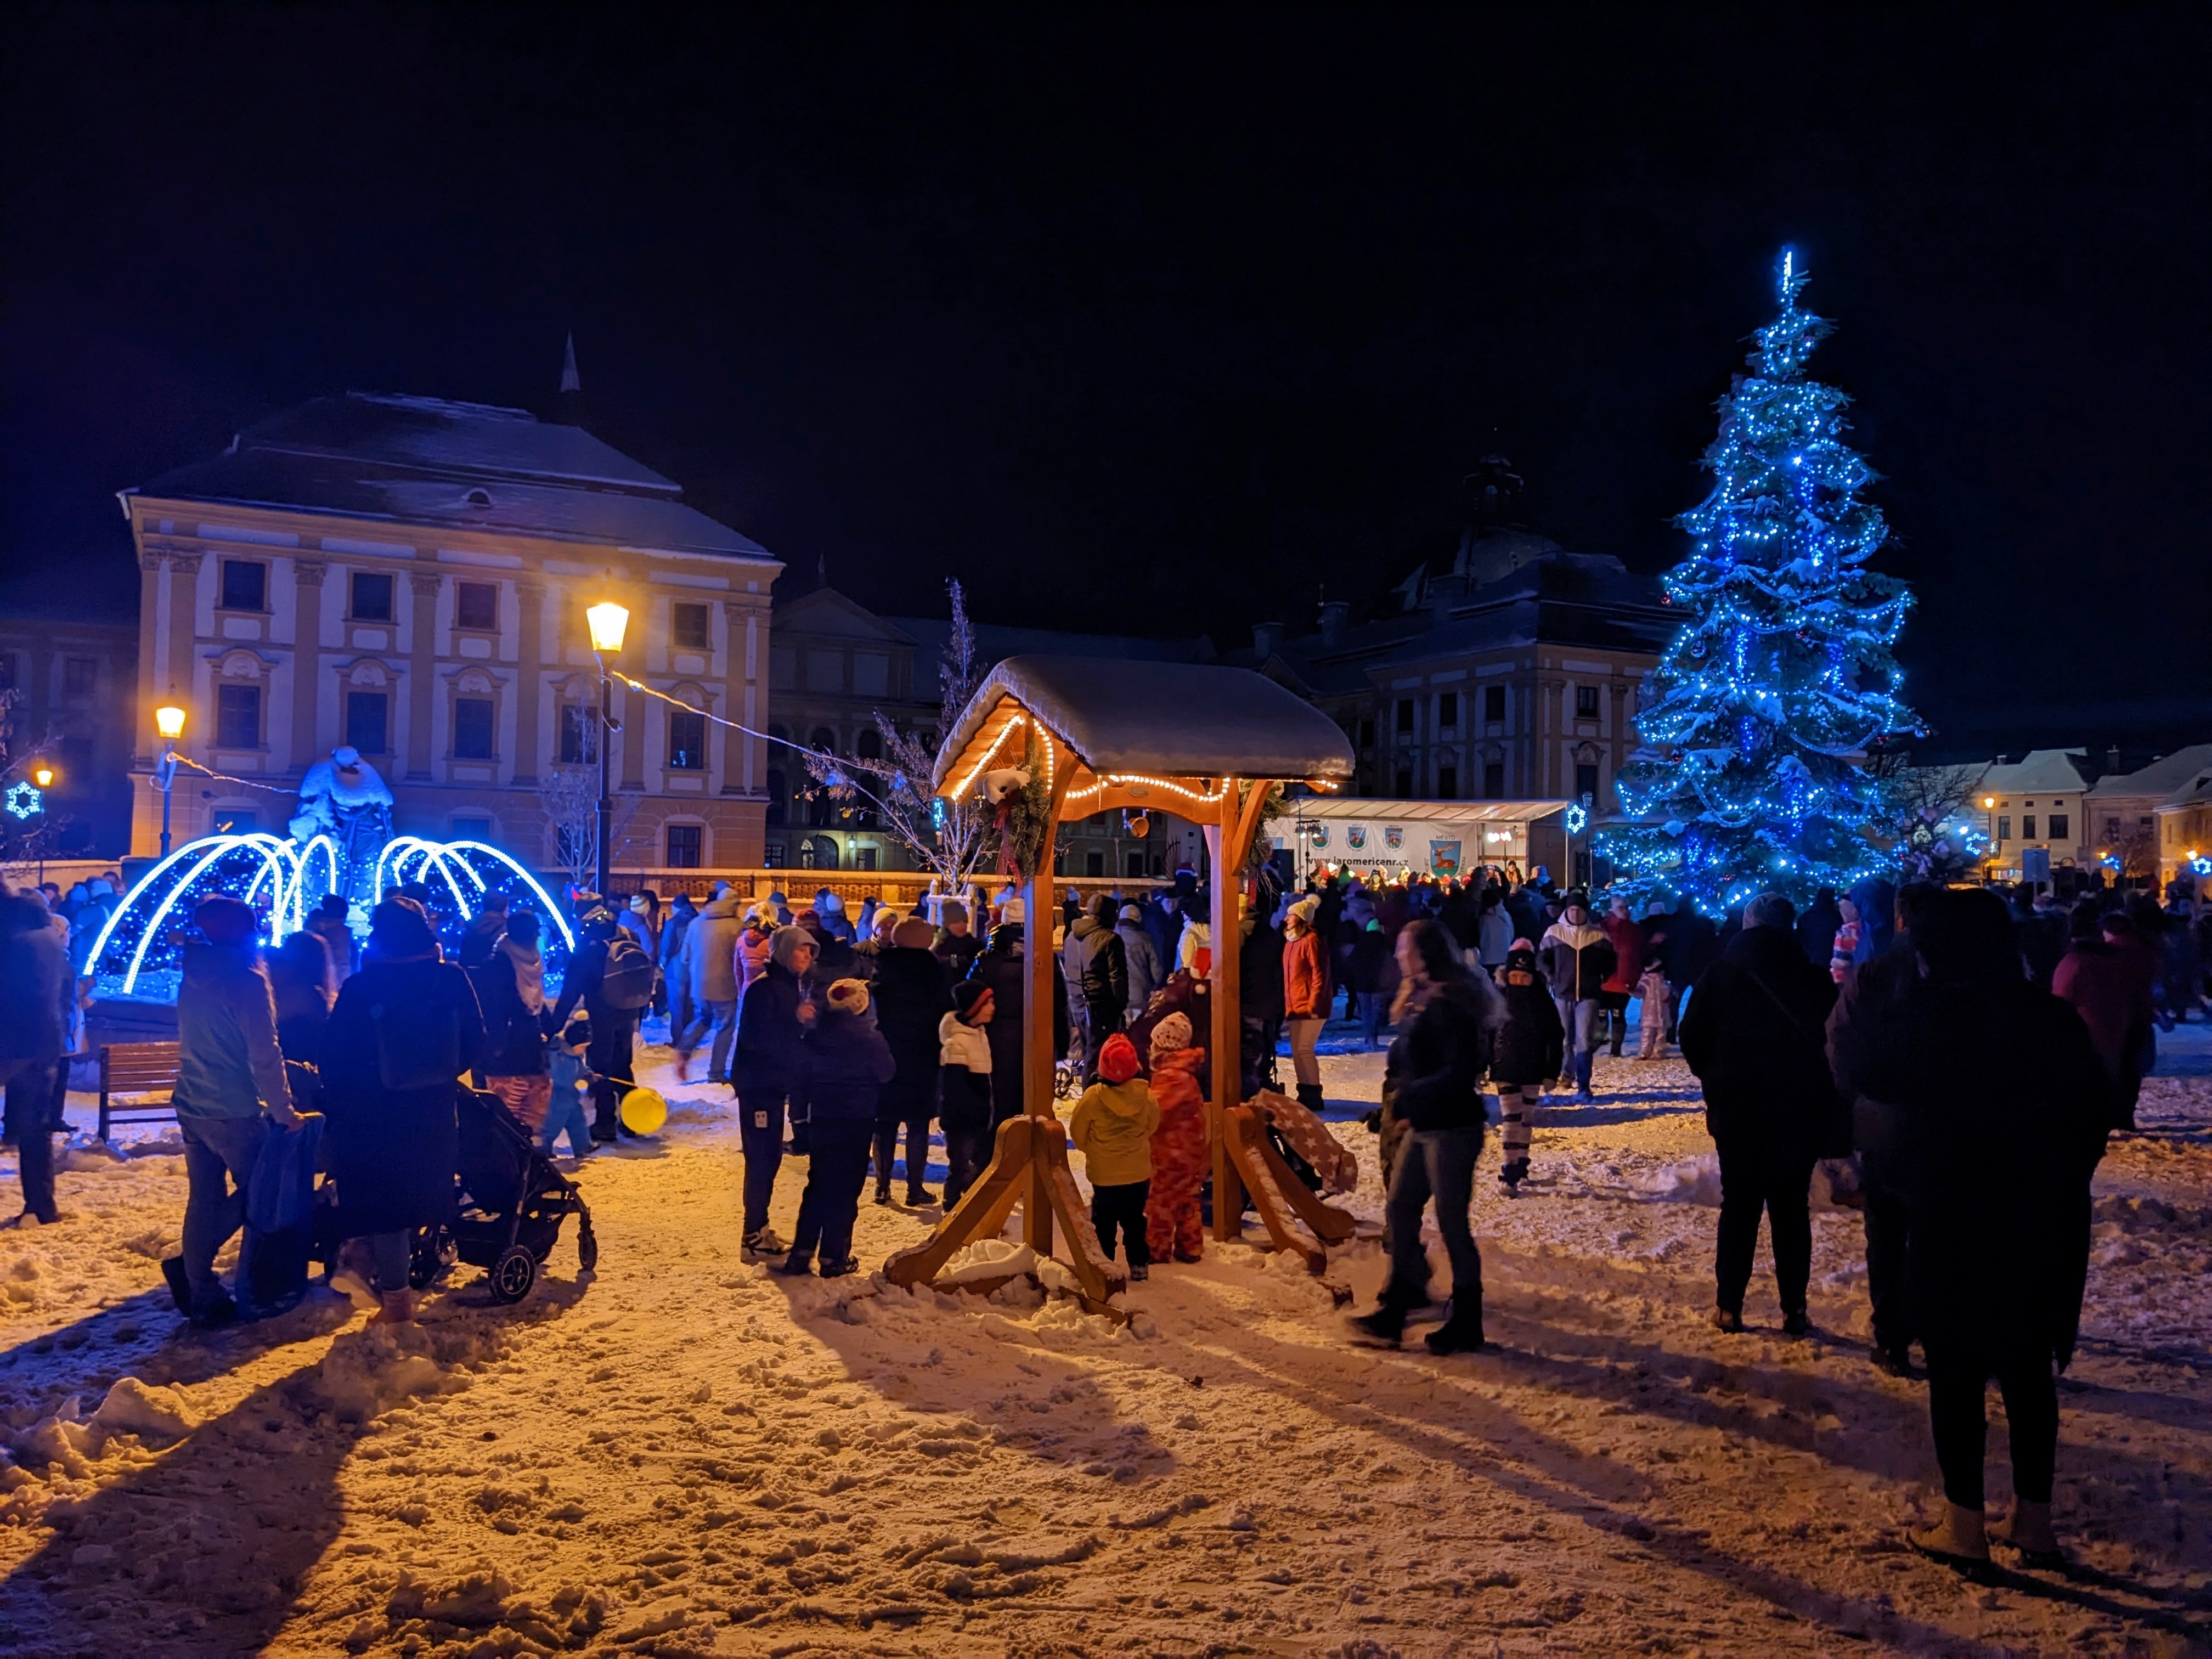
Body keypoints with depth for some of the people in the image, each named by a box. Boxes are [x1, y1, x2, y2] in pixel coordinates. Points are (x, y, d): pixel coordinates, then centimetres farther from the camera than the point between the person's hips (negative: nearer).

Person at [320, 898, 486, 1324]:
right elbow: (474, 1045, 0)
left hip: (374, 1117, -3)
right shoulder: (452, 980, -7)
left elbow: (336, 1059, -8)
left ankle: (396, 1296, 10)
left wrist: (337, 1105, 7)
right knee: (420, 1192, 20)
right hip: (435, 1114, 3)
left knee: (383, 1203, 7)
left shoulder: (359, 989, -13)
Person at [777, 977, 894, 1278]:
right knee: (846, 1188, 3)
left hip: (821, 1118, 4)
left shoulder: (815, 1036, 0)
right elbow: (887, 1073, -3)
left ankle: (801, 1253, 11)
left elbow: (803, 1075, 6)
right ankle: (834, 1258, 5)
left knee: (818, 1184, 14)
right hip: (857, 1120, -4)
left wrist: (801, 1115, 16)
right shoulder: (869, 1038, -14)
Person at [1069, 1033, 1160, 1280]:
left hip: (1104, 1174, -2)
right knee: (1135, 1221, 16)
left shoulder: (1093, 1096, -20)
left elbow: (1077, 1132, -8)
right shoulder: (1145, 1094, -12)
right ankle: (1139, 1266, 20)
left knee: (1104, 1223, 12)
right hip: (1139, 1172, 2)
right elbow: (1152, 1125, 5)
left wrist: (1090, 1150, 11)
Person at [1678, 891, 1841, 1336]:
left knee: (1738, 1207, 9)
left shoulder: (1720, 975, -3)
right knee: (1792, 1209, 10)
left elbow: (1693, 1037, -2)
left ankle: (1729, 1307, 8)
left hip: (1736, 1110, 0)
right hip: (1800, 1112, 0)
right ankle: (1795, 1309, 10)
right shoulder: (1815, 979, -5)